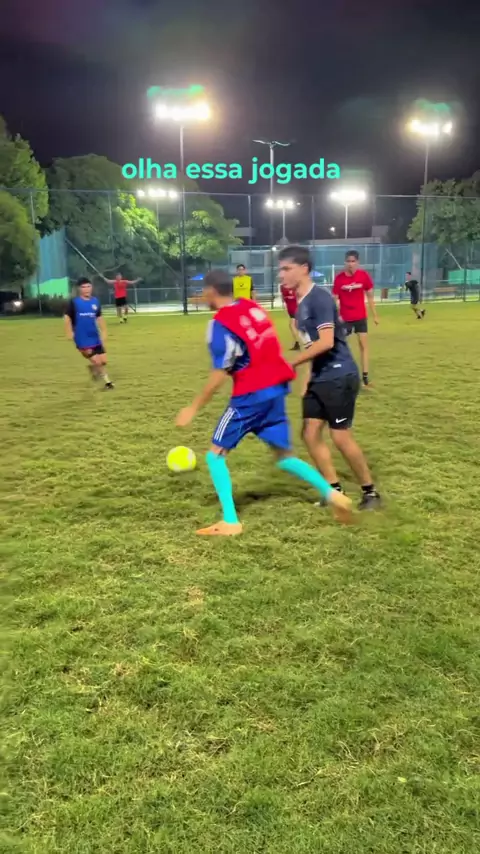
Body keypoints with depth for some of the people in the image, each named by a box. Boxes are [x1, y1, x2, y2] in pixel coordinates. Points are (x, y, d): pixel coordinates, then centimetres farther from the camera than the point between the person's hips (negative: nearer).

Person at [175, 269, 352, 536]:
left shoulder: (220, 324, -13)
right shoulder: (253, 308, 8)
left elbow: (220, 375, -14)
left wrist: (194, 408, -7)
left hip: (251, 395, -7)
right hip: (276, 388, 8)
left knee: (217, 453, 6)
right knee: (284, 457, 18)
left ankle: (231, 522, 3)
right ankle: (332, 494, 9)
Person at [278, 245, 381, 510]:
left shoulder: (319, 298, -17)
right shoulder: (301, 302, 12)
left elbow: (326, 342, -26)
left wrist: (291, 364, -22)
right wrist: (308, 377, 16)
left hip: (339, 377, -9)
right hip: (319, 378, 9)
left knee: (340, 437, -5)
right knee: (310, 433, 6)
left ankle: (370, 491, 13)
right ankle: (335, 490, 17)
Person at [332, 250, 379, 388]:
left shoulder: (364, 275, -6)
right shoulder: (339, 278, -9)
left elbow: (370, 297, 2)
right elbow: (335, 299, -3)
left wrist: (374, 315, 4)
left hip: (361, 317, 1)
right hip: (345, 318, -1)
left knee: (364, 345, 3)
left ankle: (365, 377, 10)